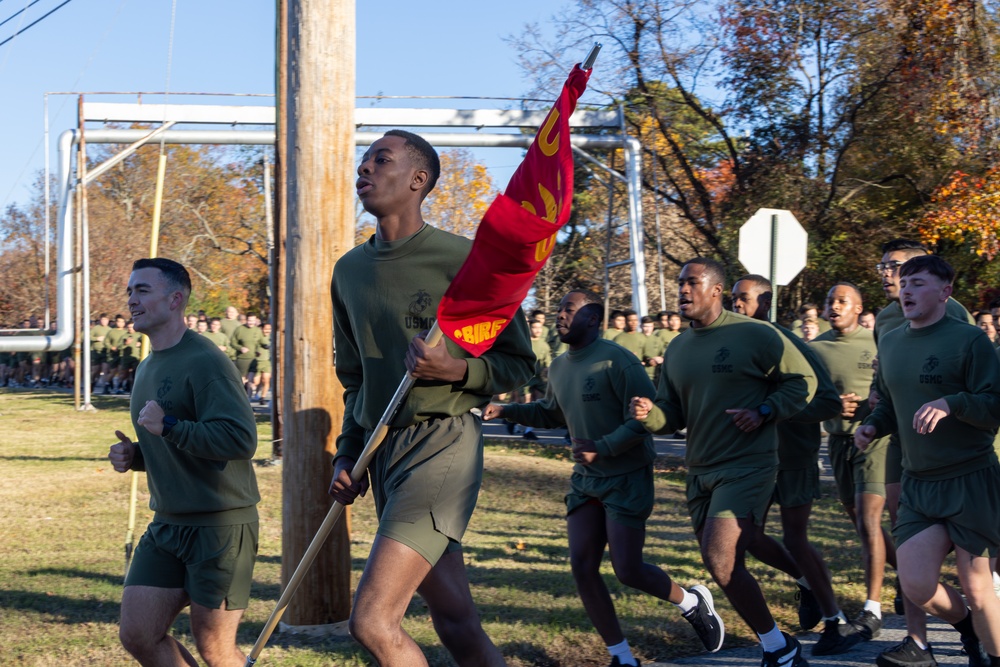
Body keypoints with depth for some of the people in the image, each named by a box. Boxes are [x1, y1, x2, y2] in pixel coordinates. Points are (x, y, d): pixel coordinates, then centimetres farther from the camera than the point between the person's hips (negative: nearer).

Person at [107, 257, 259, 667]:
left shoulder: (203, 363, -16)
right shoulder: (148, 368, 15)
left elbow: (241, 440, -26)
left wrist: (168, 426, -29)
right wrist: (133, 456, 8)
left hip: (221, 524, -9)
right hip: (167, 524, 9)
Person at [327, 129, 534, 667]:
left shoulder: (462, 259, -6)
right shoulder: (349, 270, 14)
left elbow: (519, 364, -2)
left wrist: (456, 369, -19)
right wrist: (347, 456, 15)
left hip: (442, 444, -7)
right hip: (382, 449, 7)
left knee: (371, 621, -17)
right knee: (456, 623, 9)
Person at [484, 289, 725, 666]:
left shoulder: (616, 360, -17)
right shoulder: (558, 369, 8)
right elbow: (550, 413, 26)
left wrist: (604, 448, -29)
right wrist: (507, 411, 11)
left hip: (627, 478, -7)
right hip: (585, 479, 7)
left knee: (627, 570, -8)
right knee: (582, 567, -1)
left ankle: (693, 603, 23)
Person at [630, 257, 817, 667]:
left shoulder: (755, 335, -8)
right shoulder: (678, 348, 11)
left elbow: (803, 380, -1)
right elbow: (673, 414, 15)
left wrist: (764, 412, -15)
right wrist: (649, 414, -8)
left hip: (748, 467, -7)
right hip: (700, 471, 8)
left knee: (720, 561, -20)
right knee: (727, 568, 11)